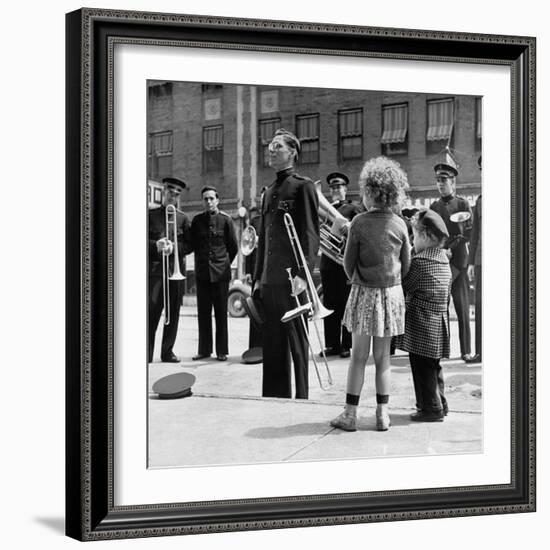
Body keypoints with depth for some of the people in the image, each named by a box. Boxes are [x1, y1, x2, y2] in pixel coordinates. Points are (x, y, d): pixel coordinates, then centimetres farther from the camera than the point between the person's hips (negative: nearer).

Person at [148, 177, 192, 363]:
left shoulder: (183, 218, 13)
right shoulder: (151, 215, 10)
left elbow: (189, 245, 7)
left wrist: (174, 247, -12)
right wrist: (156, 245, -13)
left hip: (176, 269, 2)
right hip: (155, 269, -2)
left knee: (173, 312, 2)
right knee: (152, 311, -8)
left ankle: (167, 351, 9)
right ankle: (147, 352, -7)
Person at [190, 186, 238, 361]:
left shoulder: (225, 219, -1)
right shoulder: (197, 220, 6)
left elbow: (234, 247, 5)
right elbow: (192, 243, 15)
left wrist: (224, 263, 9)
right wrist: (201, 260, 11)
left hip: (221, 272, -2)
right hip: (202, 272, 2)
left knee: (221, 312, 0)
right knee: (203, 312, 4)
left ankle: (222, 351, 5)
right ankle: (204, 349, 10)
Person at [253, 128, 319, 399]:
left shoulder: (303, 186, -3)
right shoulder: (269, 192, 19)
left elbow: (311, 234, -11)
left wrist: (303, 273, -20)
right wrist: (257, 278, 17)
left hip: (291, 278, -7)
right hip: (269, 280, 7)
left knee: (296, 343, -1)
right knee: (272, 343, 10)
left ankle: (301, 399, 5)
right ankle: (273, 397, 17)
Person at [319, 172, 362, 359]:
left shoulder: (354, 209, 5)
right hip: (328, 262, 4)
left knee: (347, 306, -1)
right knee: (330, 306, 5)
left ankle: (347, 345, 4)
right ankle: (332, 344, 10)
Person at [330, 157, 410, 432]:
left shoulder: (359, 222, -11)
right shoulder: (399, 224, -1)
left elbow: (348, 263, -6)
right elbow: (406, 264, 5)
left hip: (364, 293, -3)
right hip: (392, 293, 3)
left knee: (358, 356, 4)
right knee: (382, 357, 10)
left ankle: (350, 414, 7)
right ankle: (382, 414, 12)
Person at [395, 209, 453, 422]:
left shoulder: (419, 262, -17)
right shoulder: (444, 260, 9)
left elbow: (403, 288, -12)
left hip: (421, 324, -8)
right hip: (439, 322, 8)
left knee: (422, 367, 0)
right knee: (433, 366, 17)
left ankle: (431, 407, 3)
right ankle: (440, 403, 24)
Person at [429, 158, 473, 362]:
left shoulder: (462, 203, 4)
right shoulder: (434, 206, 13)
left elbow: (469, 232, -3)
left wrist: (450, 248, -13)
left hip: (458, 259, -3)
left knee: (462, 306, -1)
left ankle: (466, 350, 2)